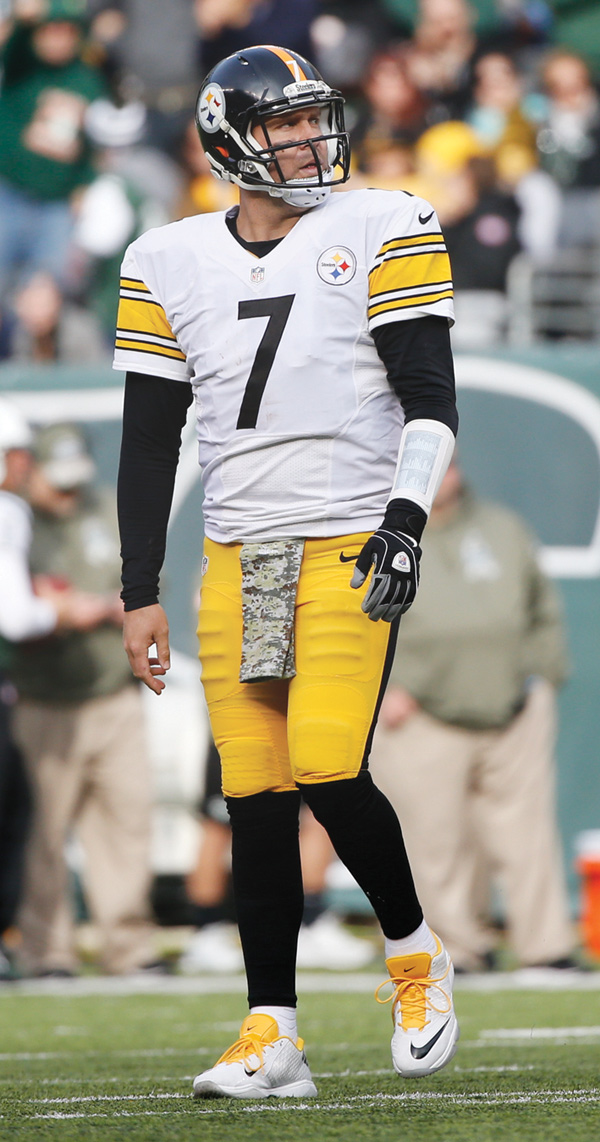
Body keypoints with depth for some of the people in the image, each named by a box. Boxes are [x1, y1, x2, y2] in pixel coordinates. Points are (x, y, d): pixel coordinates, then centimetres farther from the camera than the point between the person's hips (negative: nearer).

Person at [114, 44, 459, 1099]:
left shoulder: (381, 233, 1)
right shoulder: (170, 265, 9)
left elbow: (429, 398, -2)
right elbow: (148, 443, 11)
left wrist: (407, 519, -16)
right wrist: (139, 595, 7)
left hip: (351, 549, -3)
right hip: (237, 563, 3)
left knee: (326, 771, -16)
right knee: (255, 797, 0)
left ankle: (413, 953, 10)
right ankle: (271, 1036, 5)